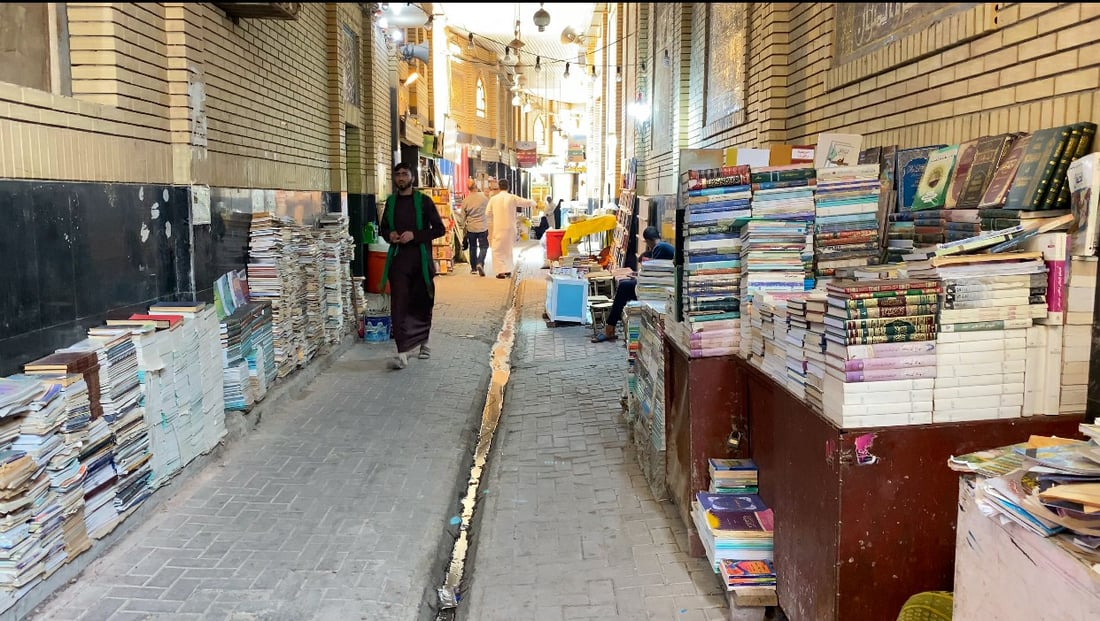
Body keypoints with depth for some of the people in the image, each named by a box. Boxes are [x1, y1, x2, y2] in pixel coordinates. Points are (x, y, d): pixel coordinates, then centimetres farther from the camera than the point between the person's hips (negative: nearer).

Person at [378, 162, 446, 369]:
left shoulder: (423, 201, 0)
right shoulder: (391, 202, 11)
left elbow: (440, 229, -3)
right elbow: (384, 228, 23)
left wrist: (415, 235, -14)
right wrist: (389, 235, 0)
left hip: (420, 259, -2)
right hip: (398, 259, 2)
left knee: (422, 304, 11)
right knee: (398, 305, -9)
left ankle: (424, 341, 33)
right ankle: (403, 353, -11)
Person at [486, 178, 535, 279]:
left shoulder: (493, 199, -3)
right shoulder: (513, 198, -4)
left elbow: (488, 214, 3)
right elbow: (527, 203, 3)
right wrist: (534, 203, 25)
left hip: (498, 228, -2)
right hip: (510, 228, 2)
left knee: (498, 249, 2)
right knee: (508, 248, 18)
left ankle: (501, 271, -8)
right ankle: (508, 270, 20)